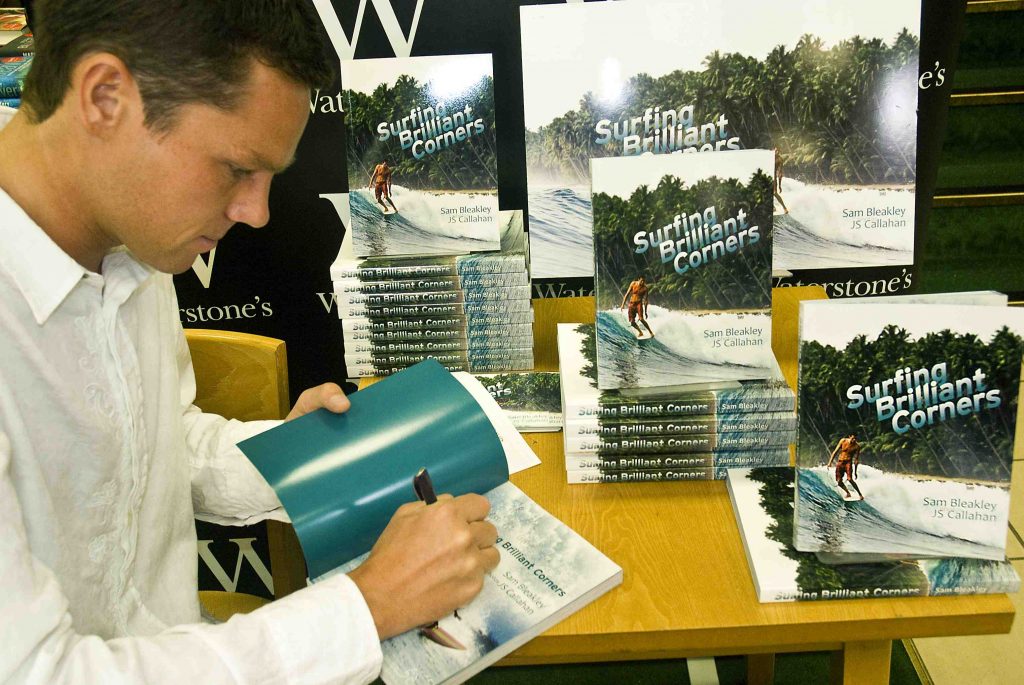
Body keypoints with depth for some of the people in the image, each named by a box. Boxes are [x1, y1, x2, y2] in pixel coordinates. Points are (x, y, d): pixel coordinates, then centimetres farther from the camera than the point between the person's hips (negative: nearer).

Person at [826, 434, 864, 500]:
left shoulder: (857, 446, -7)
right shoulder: (843, 441, -3)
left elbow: (856, 459, -1)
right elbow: (835, 451, 2)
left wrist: (855, 471, 0)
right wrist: (830, 462, -2)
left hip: (848, 462, -3)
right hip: (840, 462, 3)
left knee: (849, 479, -22)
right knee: (839, 481, 0)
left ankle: (860, 494, -11)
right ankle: (848, 493, 22)